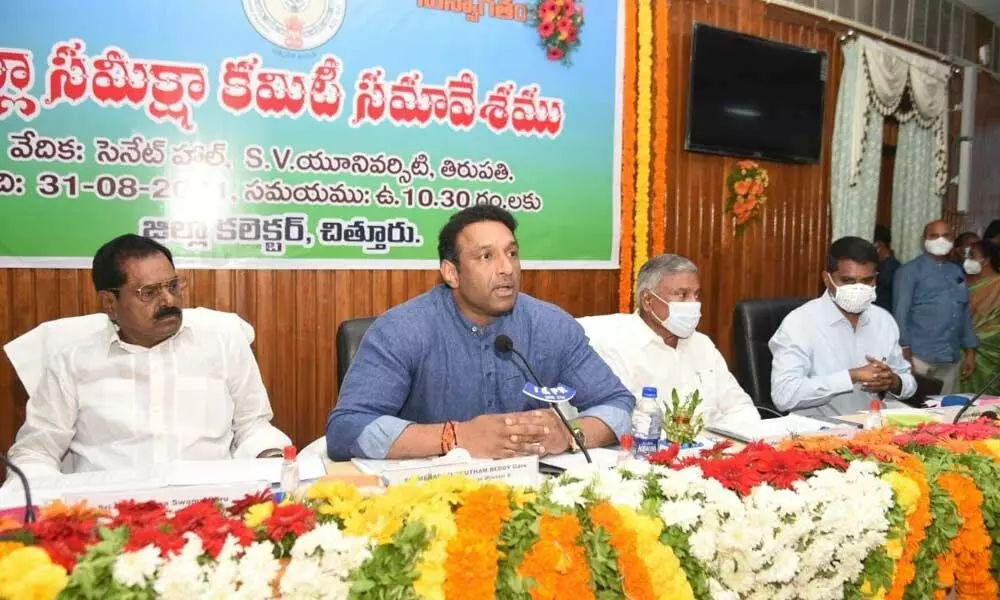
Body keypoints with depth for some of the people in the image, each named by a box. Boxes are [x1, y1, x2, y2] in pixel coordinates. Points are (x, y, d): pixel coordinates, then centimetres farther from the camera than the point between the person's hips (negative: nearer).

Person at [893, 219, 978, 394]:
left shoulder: (958, 273, 16)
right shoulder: (910, 271, -2)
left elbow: (965, 314, 18)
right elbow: (900, 313, -7)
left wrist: (970, 351, 13)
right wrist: (905, 354, -13)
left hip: (951, 358, 6)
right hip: (919, 356, -6)